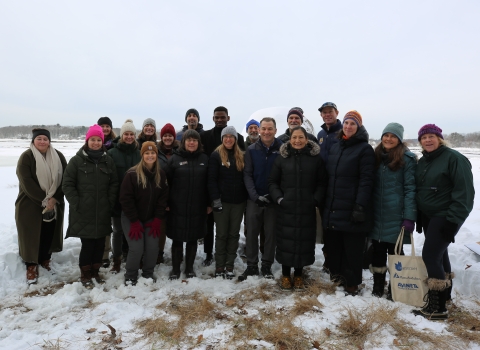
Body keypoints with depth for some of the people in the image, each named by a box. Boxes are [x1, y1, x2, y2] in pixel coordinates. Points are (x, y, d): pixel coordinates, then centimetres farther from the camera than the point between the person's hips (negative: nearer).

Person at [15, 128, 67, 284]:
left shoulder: (58, 157, 1)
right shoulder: (26, 157, -9)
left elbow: (65, 179, -3)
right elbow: (27, 183, -16)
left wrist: (54, 199, -13)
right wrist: (44, 200, -19)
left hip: (54, 204, 3)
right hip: (30, 204, -3)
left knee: (49, 233, 12)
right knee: (31, 234, 3)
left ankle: (45, 259, 31)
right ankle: (31, 265, 16)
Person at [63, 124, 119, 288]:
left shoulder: (108, 160, 6)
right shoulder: (77, 160, -3)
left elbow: (114, 183, 9)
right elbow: (67, 184, -3)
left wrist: (110, 202, 1)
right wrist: (76, 204, -9)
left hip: (103, 212, 3)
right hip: (83, 212, -3)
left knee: (100, 243, 10)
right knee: (87, 244, -1)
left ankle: (95, 271, 29)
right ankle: (85, 275, 19)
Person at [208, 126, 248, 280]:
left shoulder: (241, 156, 8)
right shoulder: (216, 155, -3)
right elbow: (212, 179, -7)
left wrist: (247, 198, 3)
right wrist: (216, 200, -14)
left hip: (239, 201, 3)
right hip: (222, 201, -3)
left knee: (234, 234, 8)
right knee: (221, 234, 4)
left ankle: (229, 266, 18)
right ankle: (219, 266, 15)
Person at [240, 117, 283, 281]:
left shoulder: (282, 149, -3)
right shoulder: (251, 150, 0)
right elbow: (247, 175, -4)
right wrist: (255, 196, -14)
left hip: (273, 199, -1)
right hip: (254, 198, 1)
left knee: (271, 233, 8)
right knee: (252, 233, 7)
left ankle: (267, 266, 23)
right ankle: (251, 266, 20)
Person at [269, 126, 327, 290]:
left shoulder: (316, 158, 3)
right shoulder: (282, 158, 3)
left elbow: (322, 183, 4)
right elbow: (272, 182, 6)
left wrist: (316, 200, -8)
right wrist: (278, 198, -7)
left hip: (307, 209, 0)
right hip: (286, 208, 0)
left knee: (304, 241, 7)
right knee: (286, 241, 5)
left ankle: (298, 275, 25)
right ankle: (286, 275, 22)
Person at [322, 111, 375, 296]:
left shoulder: (365, 149, -6)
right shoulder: (335, 148, 14)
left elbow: (366, 180, -14)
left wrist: (360, 206, -21)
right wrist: (324, 202, 13)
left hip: (351, 209, -6)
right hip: (333, 208, 6)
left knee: (352, 249, 3)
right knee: (333, 245, 13)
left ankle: (352, 283, 18)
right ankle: (336, 276, 30)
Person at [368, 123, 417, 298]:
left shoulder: (407, 159, -6)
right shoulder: (376, 157, 9)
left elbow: (410, 189, -11)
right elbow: (369, 185, 9)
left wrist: (410, 217, -17)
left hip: (396, 215, -4)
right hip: (376, 214, 4)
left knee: (395, 251, 8)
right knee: (377, 251, 12)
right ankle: (377, 287, 27)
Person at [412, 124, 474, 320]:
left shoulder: (454, 158, -14)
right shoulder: (423, 161, 10)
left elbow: (465, 193, -18)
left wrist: (453, 221, -20)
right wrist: (418, 217, 13)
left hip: (445, 217, -8)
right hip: (428, 216, 8)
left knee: (430, 255, -12)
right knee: (439, 254, 17)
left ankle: (437, 307, -4)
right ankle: (444, 293, 34)